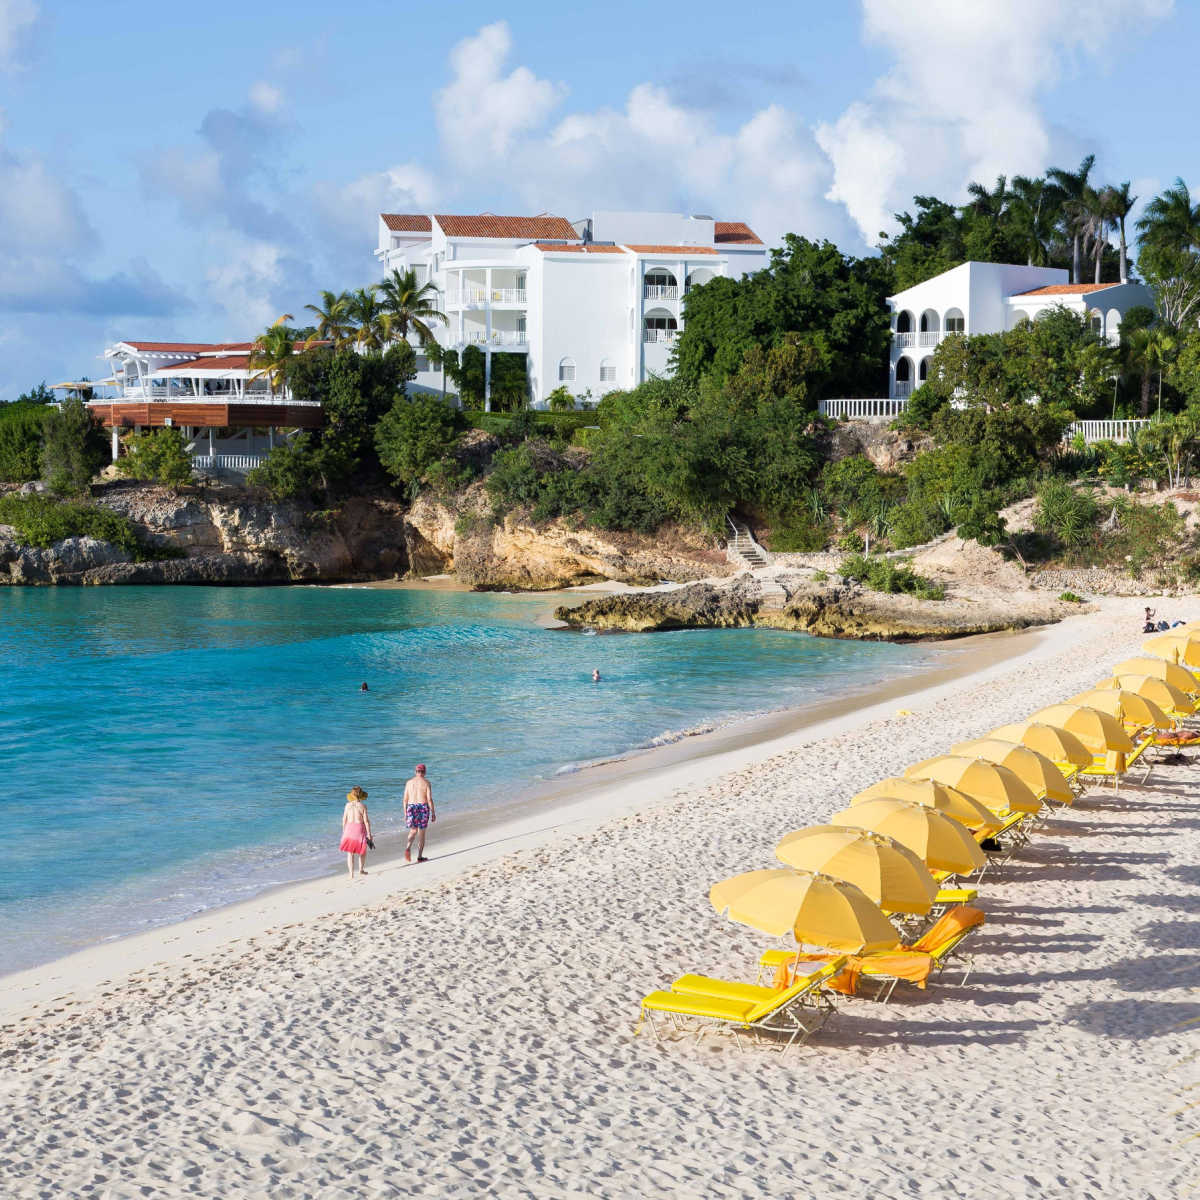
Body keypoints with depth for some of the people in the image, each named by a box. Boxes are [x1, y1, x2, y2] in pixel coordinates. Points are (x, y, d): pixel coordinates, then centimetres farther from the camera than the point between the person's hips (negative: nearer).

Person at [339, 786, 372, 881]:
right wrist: (369, 834, -2)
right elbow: (366, 821, -8)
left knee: (350, 853, 4)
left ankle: (351, 874, -1)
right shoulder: (362, 806, -9)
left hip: (349, 828, 2)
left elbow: (344, 819, 3)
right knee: (362, 851, 21)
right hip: (360, 829, -2)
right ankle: (361, 869, 32)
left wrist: (344, 831, 16)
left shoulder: (348, 805, -2)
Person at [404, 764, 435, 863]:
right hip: (423, 808, -2)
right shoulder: (426, 782, -3)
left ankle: (408, 848, -17)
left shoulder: (409, 782, 6)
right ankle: (420, 857, 11)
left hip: (411, 808, 2)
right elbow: (429, 799, -8)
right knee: (421, 832, 7)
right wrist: (433, 813, -2)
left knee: (413, 831, 12)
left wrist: (405, 814, 13)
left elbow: (405, 799, 6)